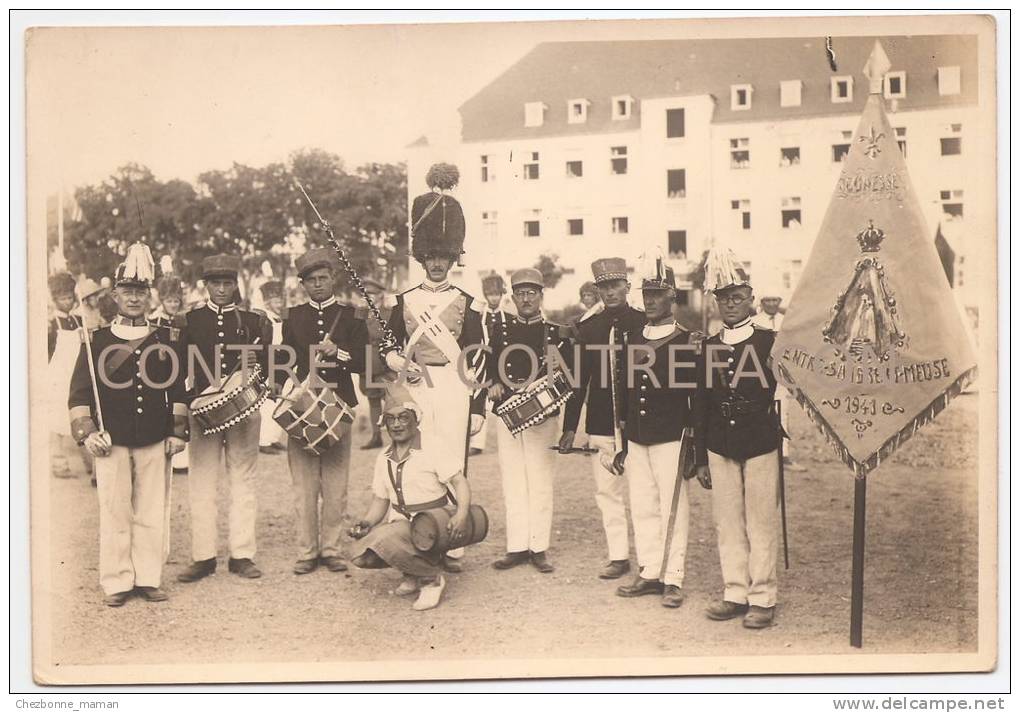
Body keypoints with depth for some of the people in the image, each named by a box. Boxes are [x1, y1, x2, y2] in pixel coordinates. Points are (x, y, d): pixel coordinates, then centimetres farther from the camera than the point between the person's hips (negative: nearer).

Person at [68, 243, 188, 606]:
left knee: (152, 512, 5)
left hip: (155, 442, 1)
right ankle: (117, 582, 12)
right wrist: (87, 433, -4)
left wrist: (177, 432, 7)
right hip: (112, 441, -1)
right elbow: (79, 392, 5)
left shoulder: (166, 338, 9)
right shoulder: (97, 340, 5)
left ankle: (149, 579, 15)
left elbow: (178, 389, 12)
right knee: (115, 513, 2)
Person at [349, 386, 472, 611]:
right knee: (367, 556, -19)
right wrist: (367, 522, -4)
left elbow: (460, 482, -12)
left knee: (382, 540, -31)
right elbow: (380, 499, 16)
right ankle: (413, 573, 8)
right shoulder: (384, 459, 12)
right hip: (400, 523, 6)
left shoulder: (433, 450, -7)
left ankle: (432, 578, -9)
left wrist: (461, 514, -29)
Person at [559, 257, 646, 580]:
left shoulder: (646, 324, -2)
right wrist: (569, 427, 7)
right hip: (601, 426, 3)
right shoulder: (587, 327, 6)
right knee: (608, 492, 9)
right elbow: (578, 379, 9)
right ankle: (619, 557, 20)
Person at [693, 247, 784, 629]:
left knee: (761, 524, 3)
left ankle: (762, 598, 13)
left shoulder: (770, 342, -2)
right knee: (728, 525, 9)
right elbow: (700, 404, 9)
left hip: (761, 444, -3)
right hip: (719, 447, 4)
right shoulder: (708, 347, 7)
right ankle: (735, 594, 20)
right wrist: (700, 458, 8)